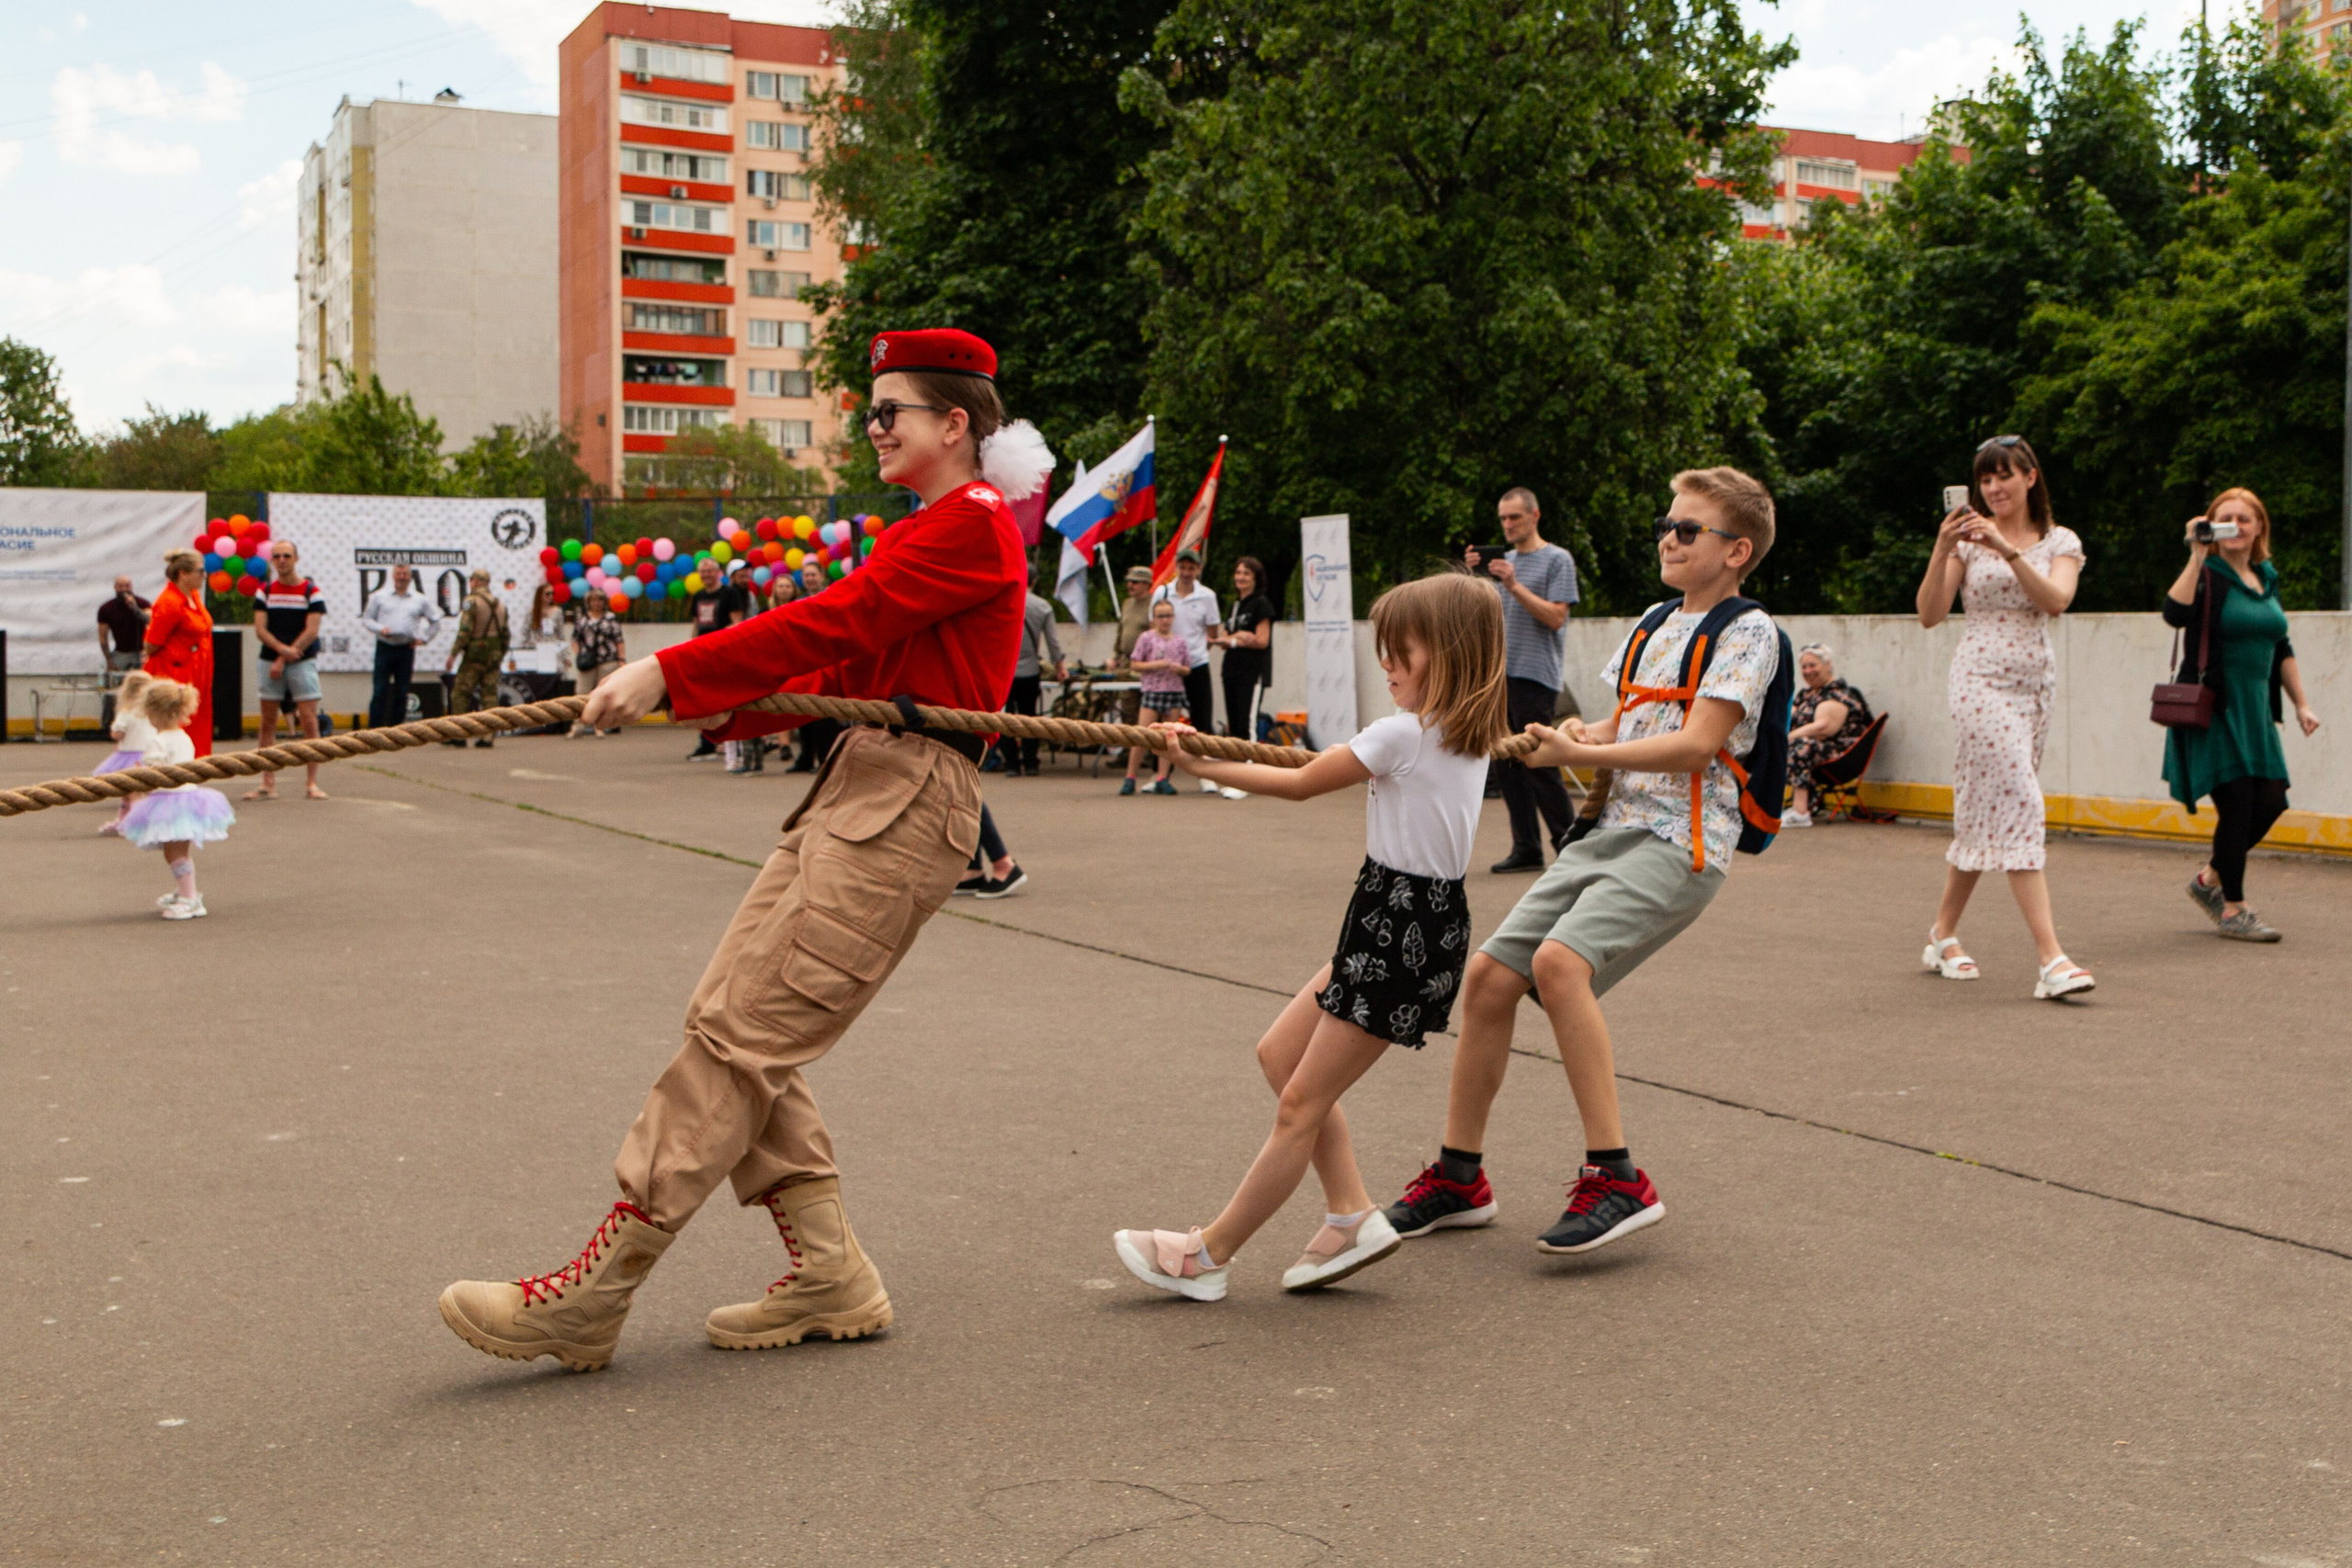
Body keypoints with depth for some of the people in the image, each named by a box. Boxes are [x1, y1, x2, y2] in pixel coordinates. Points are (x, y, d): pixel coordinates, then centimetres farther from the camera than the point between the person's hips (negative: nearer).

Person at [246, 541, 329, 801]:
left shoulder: (311, 591, 0)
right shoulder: (265, 591, 9)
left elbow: (311, 631, -7)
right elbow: (260, 629, 2)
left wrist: (283, 660, -9)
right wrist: (283, 649, -17)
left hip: (302, 662, -3)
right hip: (270, 662, 3)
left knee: (309, 723, -8)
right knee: (268, 723, 4)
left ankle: (312, 783, -5)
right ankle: (268, 783, 10)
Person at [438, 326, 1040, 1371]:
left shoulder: (972, 522, -7)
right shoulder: (941, 530, 26)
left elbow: (833, 625, -17)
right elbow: (856, 668, 22)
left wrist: (672, 675, -18)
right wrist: (732, 708, 9)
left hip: (906, 808, -10)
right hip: (860, 787, 10)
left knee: (741, 1036, -13)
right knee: (727, 1020, 5)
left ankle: (590, 1299, -11)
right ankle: (827, 1274, 10)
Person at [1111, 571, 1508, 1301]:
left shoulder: (1401, 733, -16)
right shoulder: (1468, 737, 9)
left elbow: (1299, 784, -7)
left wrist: (1201, 765, 1)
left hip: (1407, 931, -10)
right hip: (1407, 917, 10)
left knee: (1301, 1105, -1)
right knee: (1279, 1054, 15)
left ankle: (1206, 1254, 8)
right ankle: (1351, 1213, 15)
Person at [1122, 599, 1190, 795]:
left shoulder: (1179, 641, 10)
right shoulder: (1146, 638, 1)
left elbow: (1187, 669, 14)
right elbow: (1135, 665, -1)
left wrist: (1178, 668, -8)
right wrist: (1155, 665, -14)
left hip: (1175, 692, 3)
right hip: (1152, 691, -3)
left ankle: (1162, 779, 7)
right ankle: (1130, 777, 1)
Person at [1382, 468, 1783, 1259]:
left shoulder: (1748, 631, -5)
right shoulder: (1656, 621, 20)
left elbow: (1696, 746, -16)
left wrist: (1581, 754, -16)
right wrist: (1583, 733, 1)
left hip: (1680, 842, -8)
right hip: (1611, 831, 8)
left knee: (1559, 960, -30)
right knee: (1488, 973, 1)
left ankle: (1617, 1179, -24)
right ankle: (1458, 1178, 15)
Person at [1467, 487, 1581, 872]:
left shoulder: (1557, 560, -2)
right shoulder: (1504, 560, 17)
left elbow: (1555, 617, -11)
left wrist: (1515, 586, -17)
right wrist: (1476, 576, 1)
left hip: (1536, 677, -7)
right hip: (1500, 674, 7)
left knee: (1537, 762, -8)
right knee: (1506, 764, 5)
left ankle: (1569, 845, 1)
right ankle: (1525, 848, 11)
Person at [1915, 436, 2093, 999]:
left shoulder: (2060, 542, 8)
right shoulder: (1968, 538, 3)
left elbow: (2056, 600, -12)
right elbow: (1930, 615, -6)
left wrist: (2006, 548, -22)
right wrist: (1942, 550, -18)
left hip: (2036, 682, 4)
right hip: (1982, 680, -4)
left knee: (1987, 813, 9)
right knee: (2018, 806, -14)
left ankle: (1943, 935, 25)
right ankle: (2051, 959, -19)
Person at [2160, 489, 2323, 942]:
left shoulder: (2267, 578, 14)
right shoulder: (2207, 575, -7)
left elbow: (2281, 649, 21)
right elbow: (2175, 614, -28)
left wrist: (2301, 703, 17)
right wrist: (2197, 555, -26)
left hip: (2255, 710, 7)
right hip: (2214, 709, -7)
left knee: (2270, 801, 2)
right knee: (2237, 805, -7)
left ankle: (2209, 879, 24)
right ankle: (2231, 910, 5)